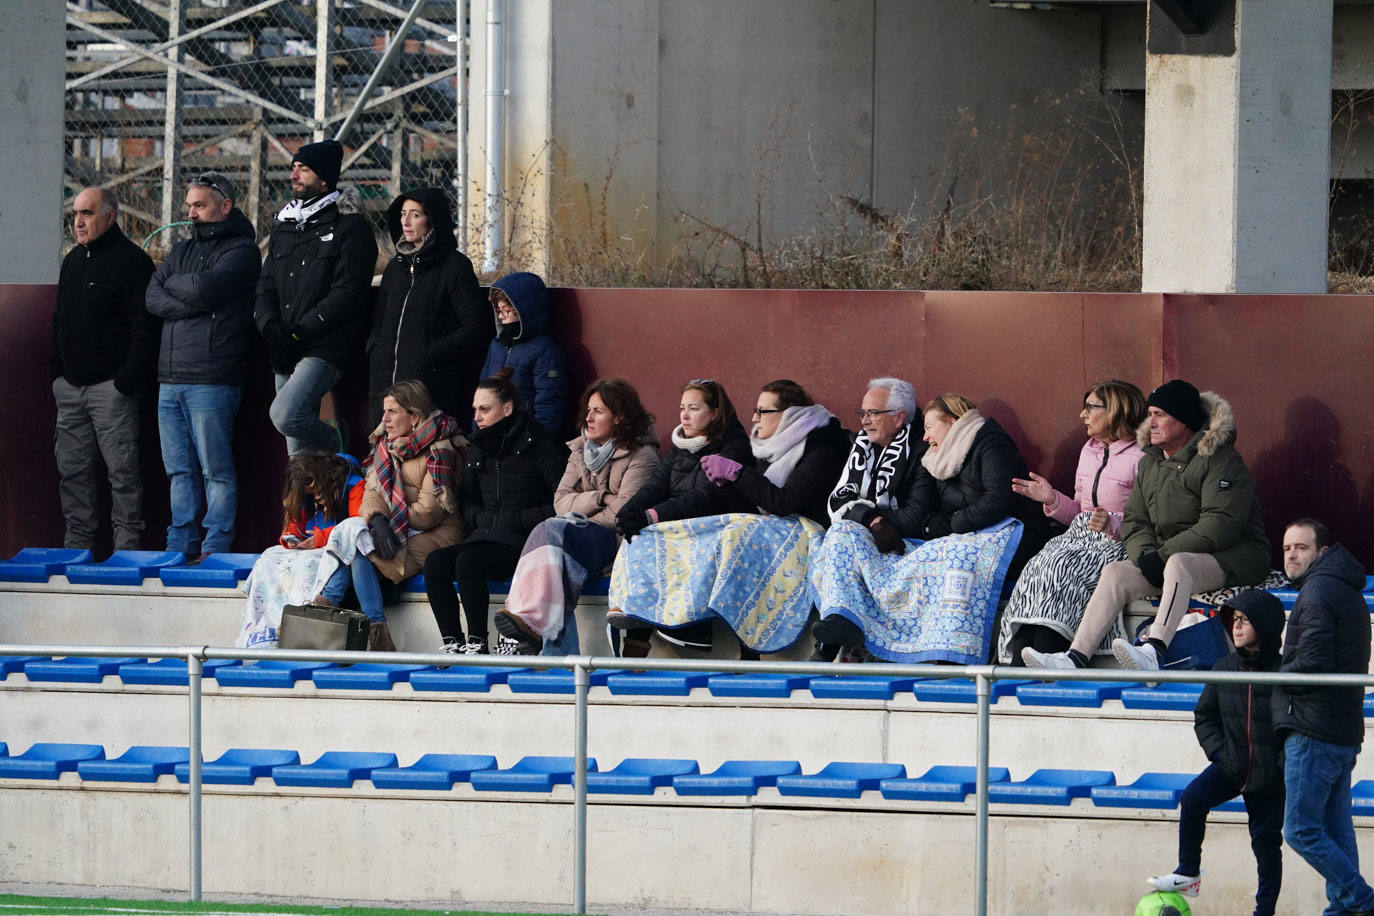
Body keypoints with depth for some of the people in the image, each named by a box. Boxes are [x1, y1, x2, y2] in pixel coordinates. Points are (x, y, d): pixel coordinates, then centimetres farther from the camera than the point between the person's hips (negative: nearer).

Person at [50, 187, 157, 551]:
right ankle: (77, 542, 13)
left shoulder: (131, 261, -8)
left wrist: (126, 380, -16)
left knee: (122, 469, -6)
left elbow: (145, 329, -12)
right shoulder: (73, 261, 17)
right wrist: (56, 372, 14)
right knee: (71, 468, 8)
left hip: (110, 386, -8)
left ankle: (127, 544, -3)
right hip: (70, 385, 8)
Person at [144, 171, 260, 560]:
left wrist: (173, 284, 4)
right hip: (171, 380, 7)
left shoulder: (241, 251, -1)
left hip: (211, 380, -7)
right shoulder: (181, 251, 21)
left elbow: (204, 288, -15)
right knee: (180, 472, 8)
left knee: (215, 471, -5)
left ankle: (215, 549, -5)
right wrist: (194, 304, -7)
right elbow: (152, 298, 8)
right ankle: (180, 546, 11)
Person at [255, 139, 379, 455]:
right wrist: (270, 327, -5)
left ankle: (337, 447, 1)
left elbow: (348, 293, -13)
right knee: (298, 454, 6)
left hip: (325, 349, -7)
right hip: (286, 354, 7)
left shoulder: (350, 226, -3)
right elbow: (266, 287, 16)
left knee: (285, 415, -26)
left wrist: (299, 331, -16)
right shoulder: (283, 227, 19)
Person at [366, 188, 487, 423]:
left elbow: (474, 328, -7)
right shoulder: (395, 267, 18)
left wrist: (430, 355, -12)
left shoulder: (455, 266, -2)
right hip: (386, 383, 6)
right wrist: (374, 353, 7)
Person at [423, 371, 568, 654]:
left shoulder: (537, 447, -4)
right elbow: (468, 505, 25)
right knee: (435, 562, -20)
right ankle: (453, 643, -23)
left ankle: (477, 644, -25)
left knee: (468, 562, -32)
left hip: (522, 542, -7)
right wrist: (481, 519, 3)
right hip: (484, 535, 7)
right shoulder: (478, 449, 18)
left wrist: (518, 520, -12)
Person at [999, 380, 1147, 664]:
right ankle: (1018, 664, -37)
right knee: (1036, 569, -22)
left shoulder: (1139, 458, -6)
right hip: (1078, 538, 7)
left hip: (1116, 545, -7)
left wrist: (1111, 523, -25)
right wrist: (1052, 499, 9)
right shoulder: (1089, 451, 20)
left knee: (1062, 568, -32)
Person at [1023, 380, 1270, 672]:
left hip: (1232, 555, -8)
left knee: (1179, 564, -38)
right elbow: (1134, 521, 13)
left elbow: (1221, 525, -20)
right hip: (1170, 557, 8)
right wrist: (1145, 555, -11)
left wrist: (1164, 554, -19)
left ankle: (1154, 652, -57)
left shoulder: (1219, 459, -10)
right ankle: (1075, 658, -25)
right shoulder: (1150, 463, 15)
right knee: (1115, 572, -13)